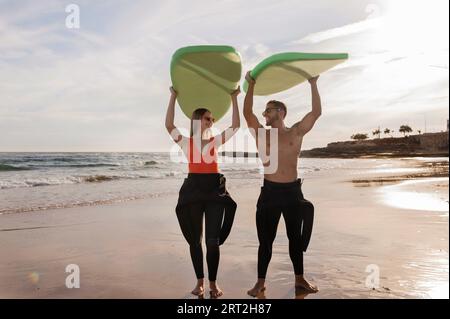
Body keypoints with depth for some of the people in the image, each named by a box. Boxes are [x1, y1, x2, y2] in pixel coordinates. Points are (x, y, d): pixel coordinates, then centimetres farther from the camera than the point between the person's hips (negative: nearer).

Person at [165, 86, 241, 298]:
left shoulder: (215, 141, 12)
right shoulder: (186, 142, 7)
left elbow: (235, 126, 9)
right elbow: (168, 125, -5)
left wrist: (234, 99, 9)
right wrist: (173, 97, -2)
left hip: (215, 188, 1)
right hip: (193, 188, -1)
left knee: (213, 240, 1)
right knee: (195, 239, 9)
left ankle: (213, 282, 17)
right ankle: (200, 281, 24)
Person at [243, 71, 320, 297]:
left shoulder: (296, 133, 4)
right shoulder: (261, 134, 4)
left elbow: (316, 112, -2)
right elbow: (247, 113, -4)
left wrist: (313, 84, -2)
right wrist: (251, 85, -2)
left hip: (293, 191, 1)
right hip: (270, 191, -1)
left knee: (296, 237, 14)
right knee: (266, 240, 5)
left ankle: (299, 279, 28)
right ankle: (260, 282, 16)